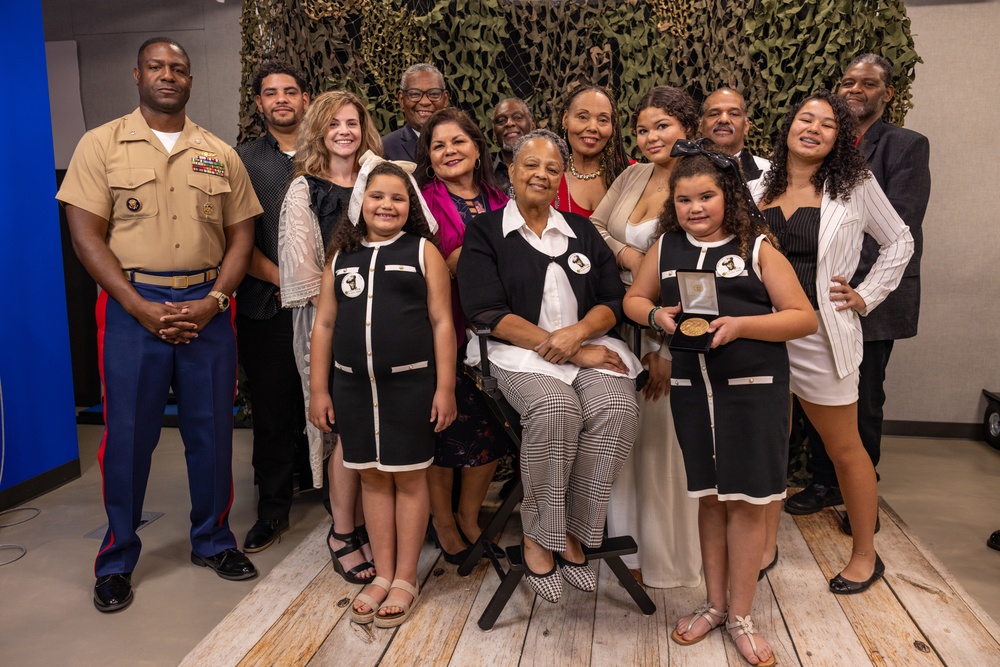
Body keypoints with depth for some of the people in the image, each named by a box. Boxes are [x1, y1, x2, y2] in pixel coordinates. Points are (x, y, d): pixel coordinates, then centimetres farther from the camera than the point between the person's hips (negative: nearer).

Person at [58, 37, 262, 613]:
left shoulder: (220, 155, 10)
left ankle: (213, 540, 27)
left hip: (207, 306, 2)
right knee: (128, 435, 4)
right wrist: (142, 307, -12)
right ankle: (117, 560, 21)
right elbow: (87, 234, -3)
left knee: (213, 430, 8)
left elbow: (242, 235, 8)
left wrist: (213, 300, -7)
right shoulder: (102, 144, 3)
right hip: (133, 306, -2)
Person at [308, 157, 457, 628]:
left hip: (410, 382, -3)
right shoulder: (341, 256, 9)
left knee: (409, 478, 6)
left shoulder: (423, 251, 0)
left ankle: (406, 579, 20)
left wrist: (445, 387, -7)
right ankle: (383, 575, 26)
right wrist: (318, 390, 6)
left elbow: (441, 323, -3)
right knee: (373, 478, 12)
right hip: (353, 384, 3)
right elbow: (324, 324, 9)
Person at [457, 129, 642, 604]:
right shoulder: (484, 232, 6)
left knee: (617, 410, -27)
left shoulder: (582, 231, 19)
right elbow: (489, 313, -7)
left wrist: (577, 333, -12)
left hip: (589, 347, 4)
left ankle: (573, 534, -12)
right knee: (555, 408, -34)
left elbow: (612, 301, 11)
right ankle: (537, 537, -14)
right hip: (520, 353, -3)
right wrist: (567, 352, -12)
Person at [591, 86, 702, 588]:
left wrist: (665, 350, -19)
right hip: (621, 320, 6)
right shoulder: (633, 176, 8)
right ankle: (628, 544, 29)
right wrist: (628, 254, -10)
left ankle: (665, 557, 23)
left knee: (661, 434, 3)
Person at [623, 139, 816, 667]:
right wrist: (656, 314, -6)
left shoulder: (757, 247, -3)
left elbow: (804, 318, -5)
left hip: (753, 387, -3)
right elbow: (633, 299, 17)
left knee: (745, 500, 4)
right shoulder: (665, 247, 7)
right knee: (709, 496, 14)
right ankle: (714, 603, 30)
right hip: (691, 387, 3)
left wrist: (741, 325, -19)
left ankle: (740, 617, 21)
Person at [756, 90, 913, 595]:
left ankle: (865, 555, 29)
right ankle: (765, 542, 27)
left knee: (845, 448, 11)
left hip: (821, 332, -2)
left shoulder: (854, 186, 0)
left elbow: (899, 242, 10)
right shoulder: (758, 184, 5)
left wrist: (865, 296, 1)